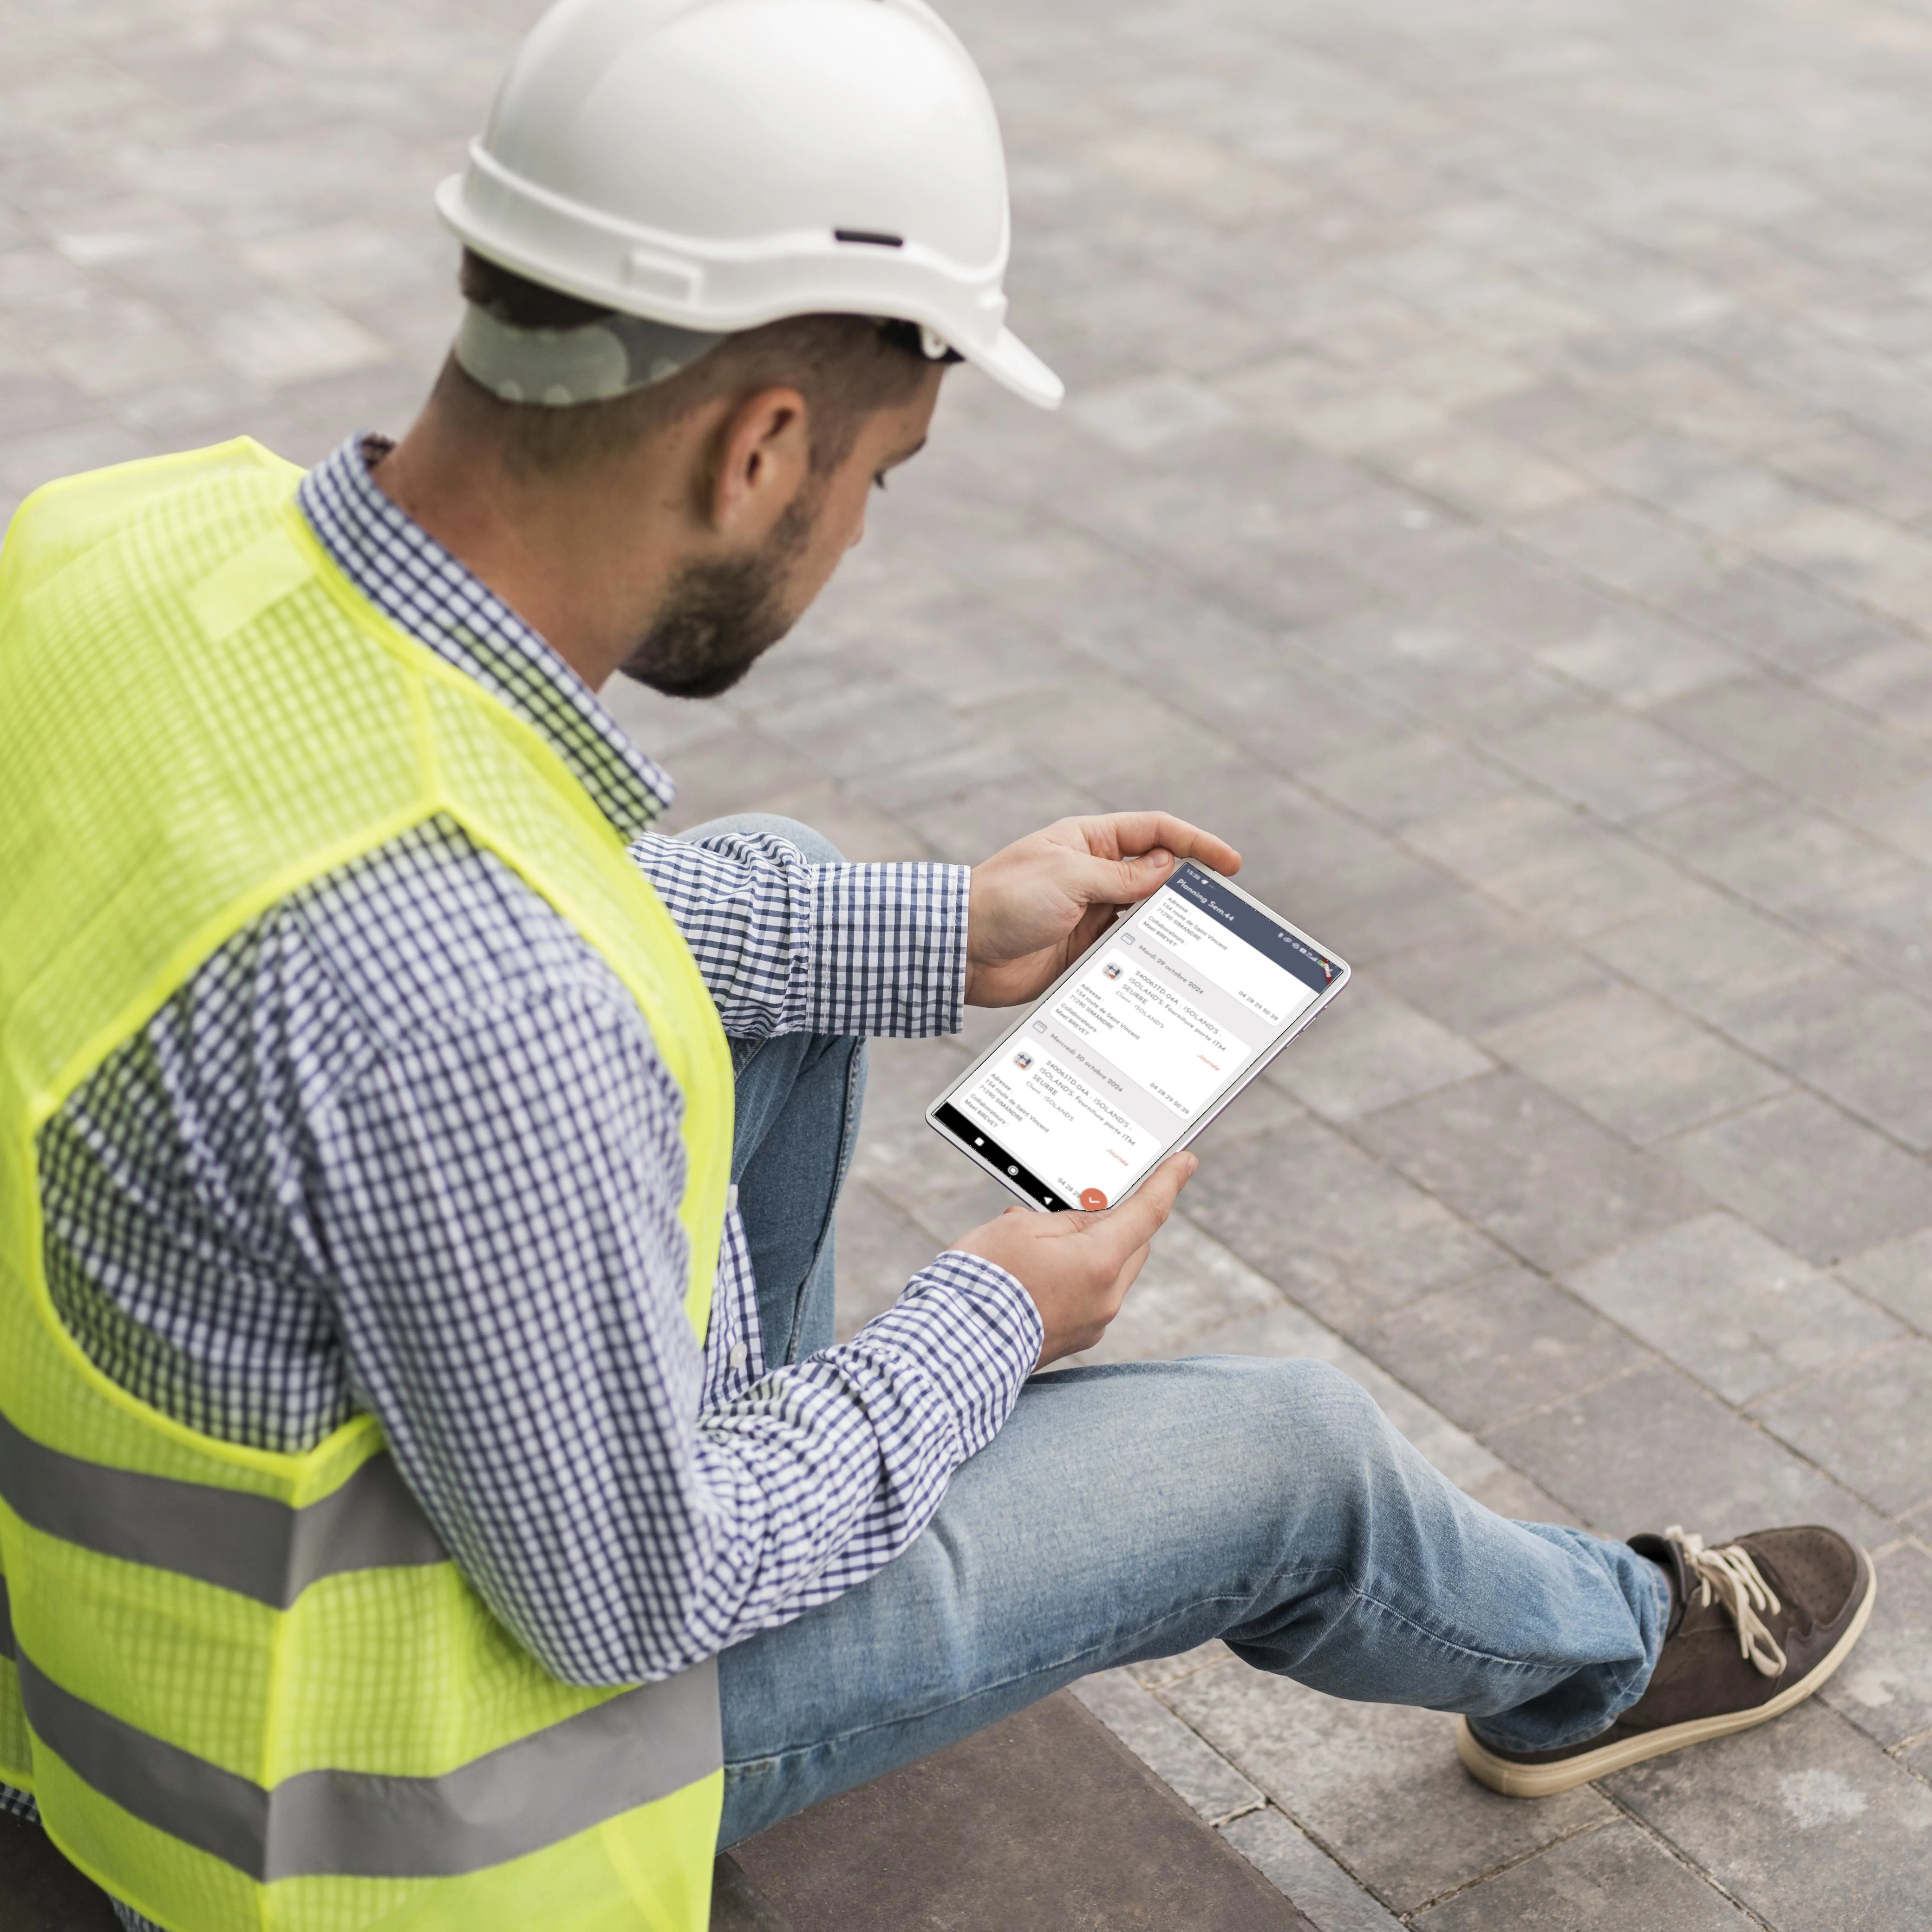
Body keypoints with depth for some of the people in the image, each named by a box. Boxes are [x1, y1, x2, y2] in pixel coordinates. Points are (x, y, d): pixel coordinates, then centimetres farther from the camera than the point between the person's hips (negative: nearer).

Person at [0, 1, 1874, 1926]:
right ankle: (1595, 1655, 39)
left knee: (794, 909, 17)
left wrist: (940, 933, 5)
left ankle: (760, 1412, 36)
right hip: (417, 1764, -7)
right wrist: (987, 1334, -8)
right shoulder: (470, 1008, -41)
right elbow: (628, 1589, -25)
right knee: (1283, 1459, 7)